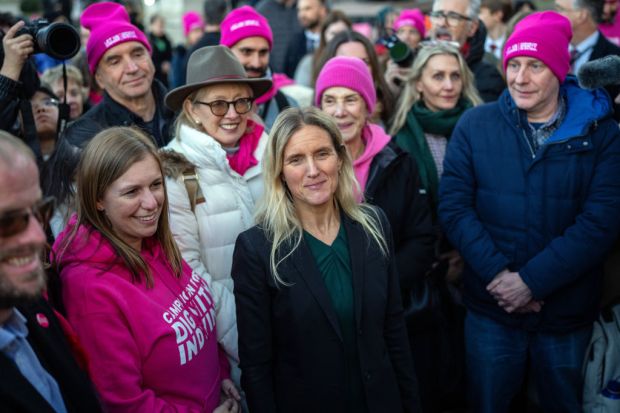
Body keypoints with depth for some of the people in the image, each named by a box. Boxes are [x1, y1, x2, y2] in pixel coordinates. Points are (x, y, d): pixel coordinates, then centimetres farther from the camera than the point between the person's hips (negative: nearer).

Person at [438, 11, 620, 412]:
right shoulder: (475, 125, -3)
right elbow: (454, 206, -8)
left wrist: (531, 280, -19)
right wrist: (497, 273, -19)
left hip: (568, 312, 0)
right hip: (491, 308, 0)